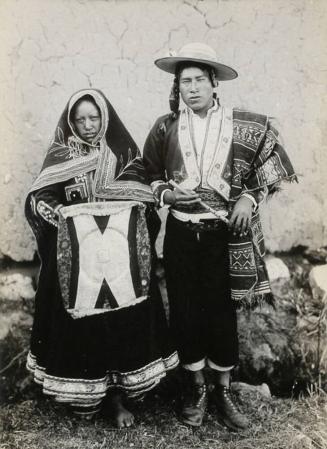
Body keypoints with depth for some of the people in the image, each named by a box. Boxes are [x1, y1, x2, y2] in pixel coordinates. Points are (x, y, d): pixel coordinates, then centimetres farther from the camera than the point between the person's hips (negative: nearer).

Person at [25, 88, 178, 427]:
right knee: (79, 324, 2)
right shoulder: (60, 155, 7)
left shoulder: (125, 153, 6)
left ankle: (117, 395, 18)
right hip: (75, 254, 0)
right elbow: (38, 201, 1)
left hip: (120, 253, 0)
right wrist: (67, 215, -16)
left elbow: (141, 199, -4)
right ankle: (82, 394, 22)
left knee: (123, 322, 1)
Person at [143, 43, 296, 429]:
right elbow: (149, 176, 11)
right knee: (184, 310, 8)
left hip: (223, 234, -1)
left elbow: (270, 172, 8)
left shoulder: (242, 126, -1)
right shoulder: (165, 128, 2)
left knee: (221, 311, 6)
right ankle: (195, 387, 28)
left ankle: (222, 391, 25)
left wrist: (249, 197, -9)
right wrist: (166, 194, -8)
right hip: (180, 233, 1)